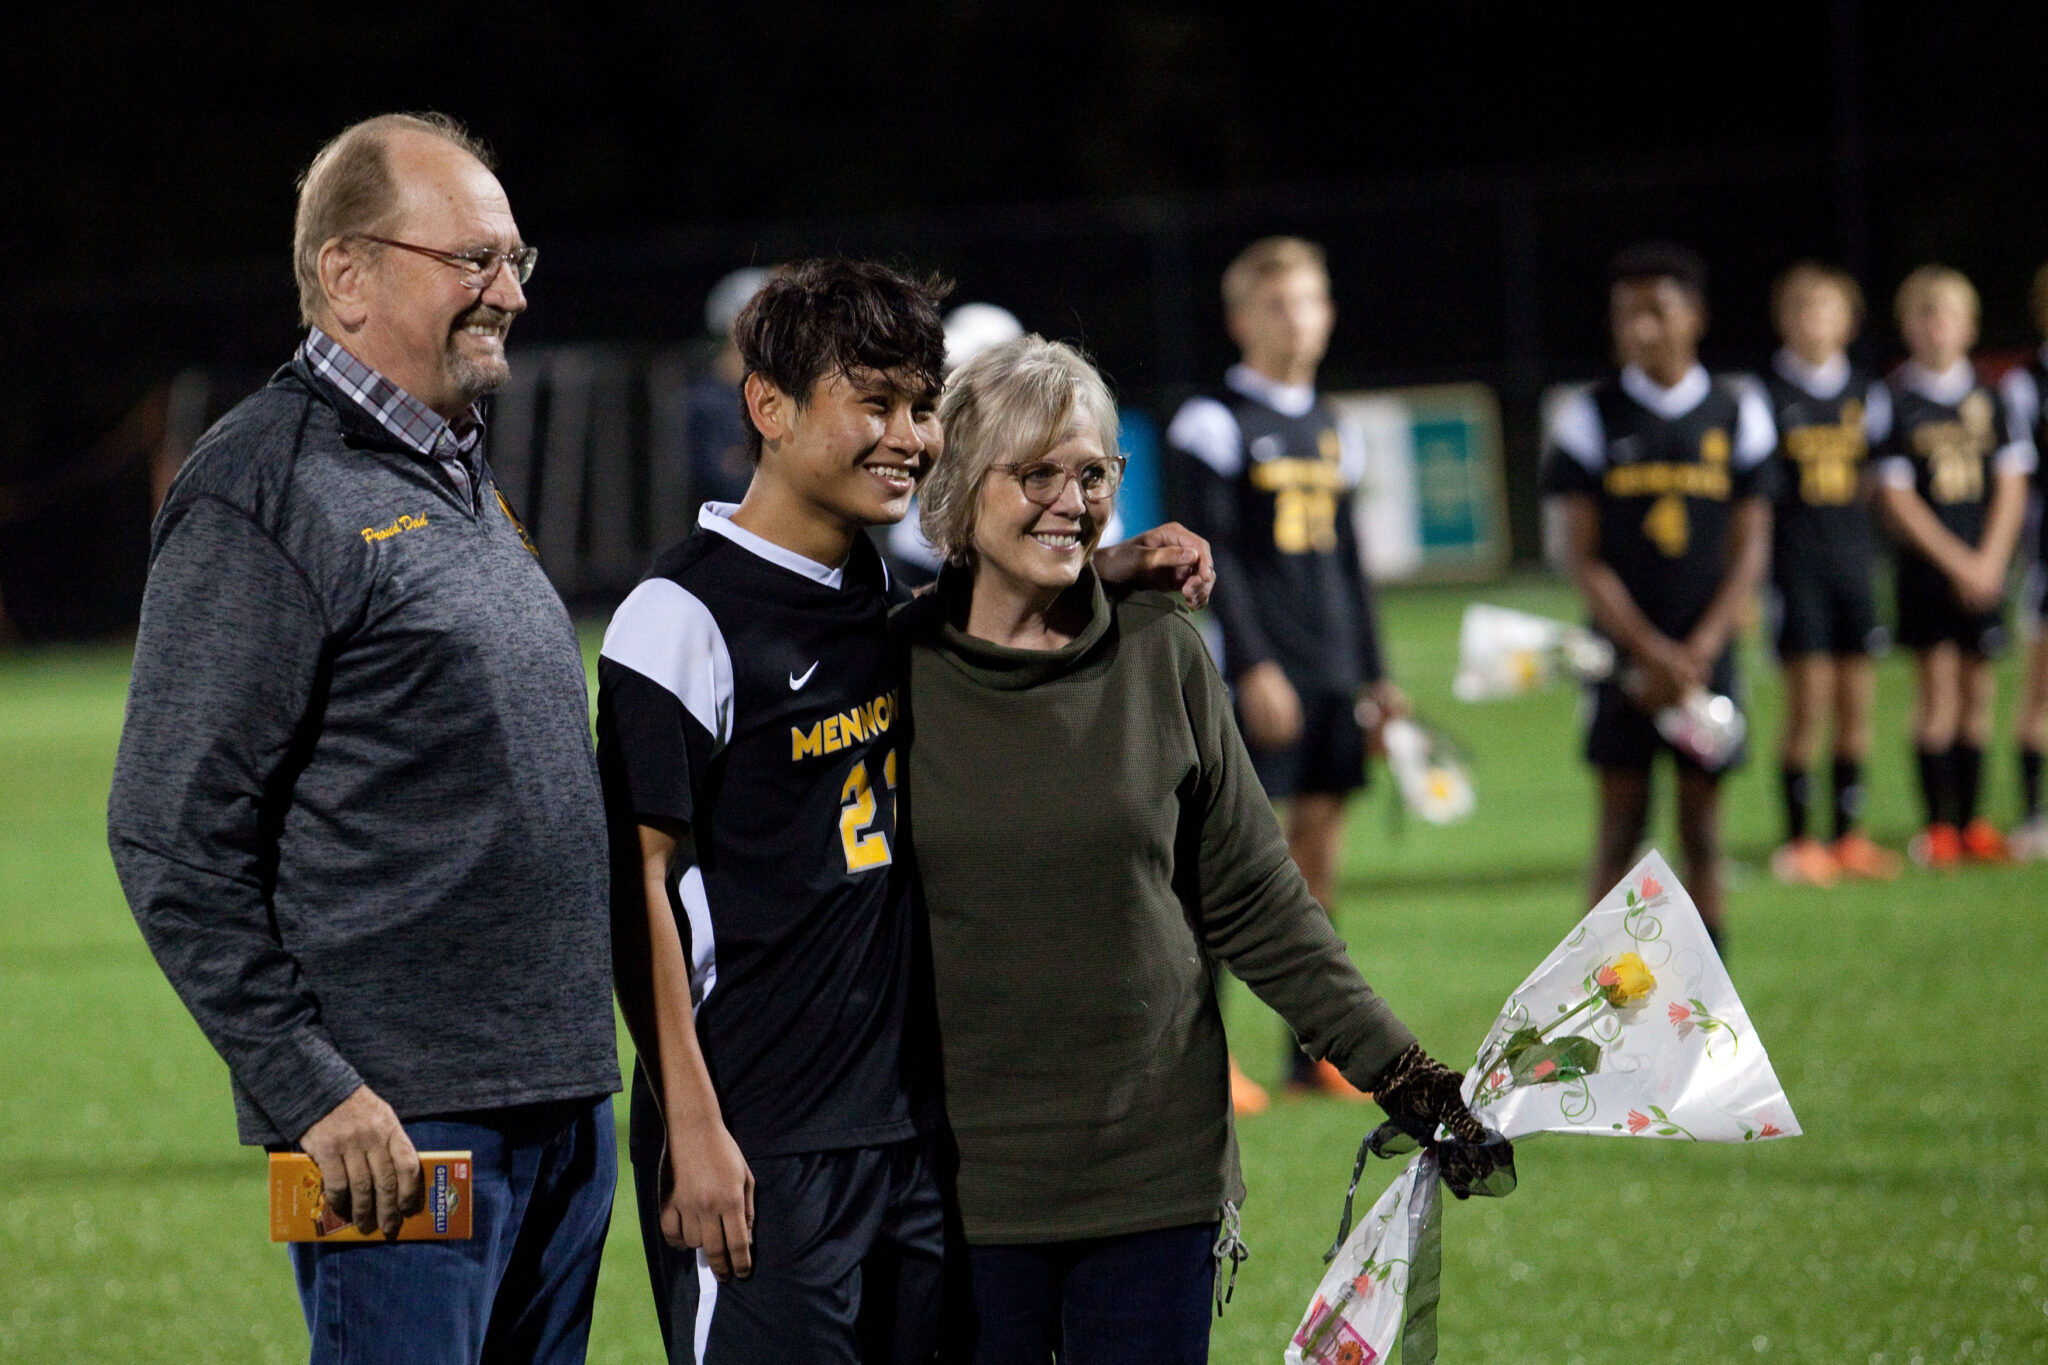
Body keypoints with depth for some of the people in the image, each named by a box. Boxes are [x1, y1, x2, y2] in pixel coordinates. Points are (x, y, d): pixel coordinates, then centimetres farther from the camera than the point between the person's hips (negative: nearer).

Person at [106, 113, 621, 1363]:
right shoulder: (268, 491, -10)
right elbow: (174, 837, -15)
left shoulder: (466, 479, 18)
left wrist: (582, 1063, 18)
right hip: (398, 1122, -9)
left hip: (564, 1106, 9)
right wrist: (311, 1089, -19)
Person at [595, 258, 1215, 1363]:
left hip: (909, 1129, 7)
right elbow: (639, 882, -12)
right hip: (757, 1147, -7)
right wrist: (693, 1128, -16)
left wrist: (1118, 572, 13)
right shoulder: (684, 617, -10)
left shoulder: (888, 596, 11)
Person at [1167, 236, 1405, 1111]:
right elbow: (1213, 553, -10)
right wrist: (1252, 666, -17)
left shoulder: (1328, 429, 16)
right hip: (1264, 676, -7)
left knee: (1319, 847, 7)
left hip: (1334, 672, 7)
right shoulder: (1217, 422, -5)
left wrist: (1374, 675, 17)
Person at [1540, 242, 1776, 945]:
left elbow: (1750, 546, 3)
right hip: (1623, 654, -1)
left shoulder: (1737, 414, 5)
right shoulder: (1589, 419, 1)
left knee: (1701, 822, 4)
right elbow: (1584, 557, -2)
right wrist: (1652, 651, -11)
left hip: (1708, 655, 1)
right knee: (1622, 820, -2)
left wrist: (1698, 651, -9)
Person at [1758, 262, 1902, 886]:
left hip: (1856, 558, 4)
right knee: (1807, 705, -6)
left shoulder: (1868, 394, 12)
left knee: (1856, 704, 4)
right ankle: (1798, 841, 2)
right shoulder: (1766, 395, -1)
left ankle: (1849, 835, 12)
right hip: (1794, 563, -4)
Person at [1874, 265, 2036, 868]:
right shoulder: (1896, 400, -3)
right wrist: (1957, 561, -10)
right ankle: (1938, 825, -1)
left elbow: (2011, 483, 8)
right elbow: (1896, 495, -6)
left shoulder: (1988, 399, 9)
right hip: (1927, 564, -4)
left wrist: (1991, 560, -5)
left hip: (1985, 564, 4)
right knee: (1937, 687, -6)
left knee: (1979, 688, 4)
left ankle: (1970, 823, 10)